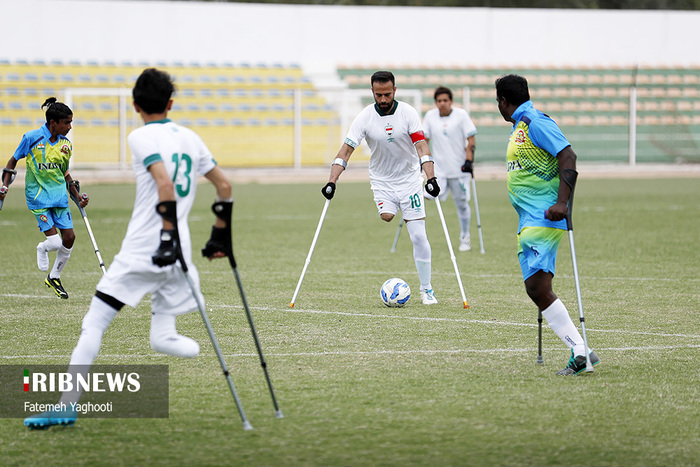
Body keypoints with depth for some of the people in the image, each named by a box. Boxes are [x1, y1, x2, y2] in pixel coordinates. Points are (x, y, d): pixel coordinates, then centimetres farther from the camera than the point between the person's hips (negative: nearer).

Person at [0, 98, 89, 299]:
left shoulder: (66, 144, 5)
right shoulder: (32, 138, -10)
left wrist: (78, 196, 12)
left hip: (59, 196, 5)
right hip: (38, 197, -5)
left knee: (69, 238, -1)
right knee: (55, 242, -13)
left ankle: (54, 278, 21)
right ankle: (42, 249, 27)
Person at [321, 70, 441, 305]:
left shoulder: (407, 112, -10)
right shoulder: (365, 117, -10)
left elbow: (421, 146, -16)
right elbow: (346, 149, -12)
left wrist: (431, 177, -29)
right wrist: (332, 182, -22)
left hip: (409, 179, 0)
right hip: (381, 181, 0)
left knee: (419, 236, -5)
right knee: (386, 219, -22)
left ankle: (426, 289, 6)